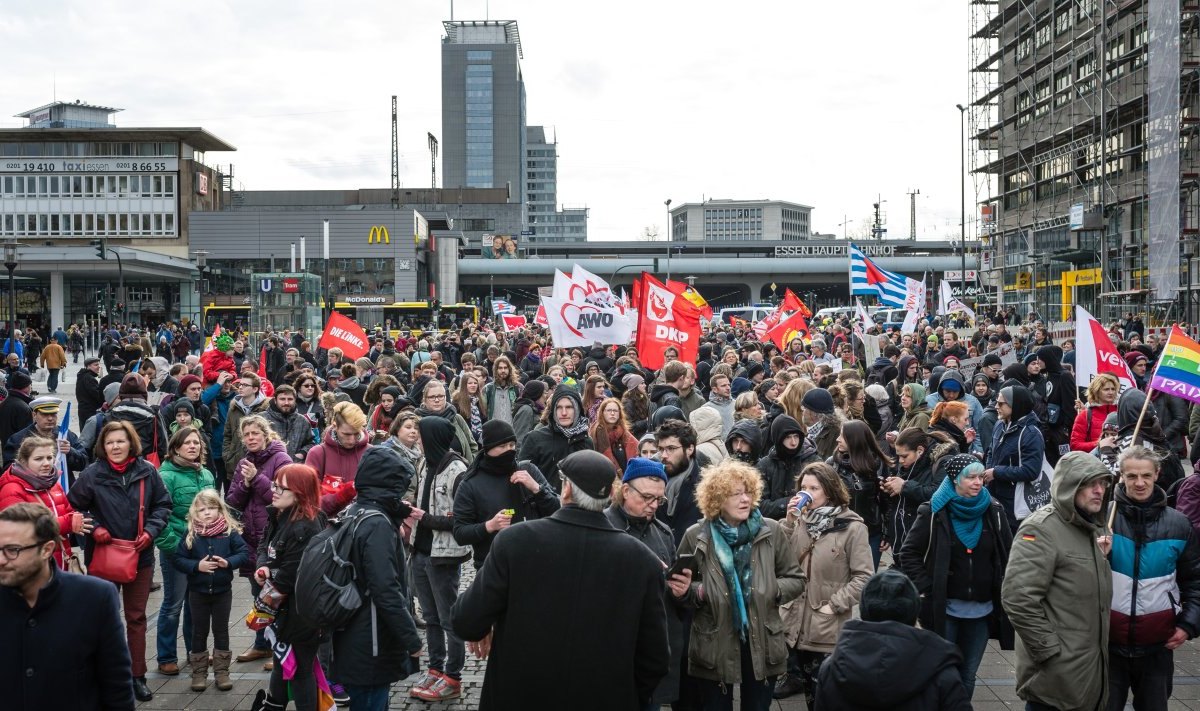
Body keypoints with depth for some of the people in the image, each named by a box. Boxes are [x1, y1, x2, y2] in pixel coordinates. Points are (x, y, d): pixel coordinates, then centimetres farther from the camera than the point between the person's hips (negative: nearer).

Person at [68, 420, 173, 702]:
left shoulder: (147, 471, -6)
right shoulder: (92, 474, -11)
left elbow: (163, 504, 4)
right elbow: (74, 507, -1)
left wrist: (150, 530, -9)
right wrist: (93, 528, -14)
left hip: (140, 555, 2)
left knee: (137, 617, 11)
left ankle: (137, 676, 21)